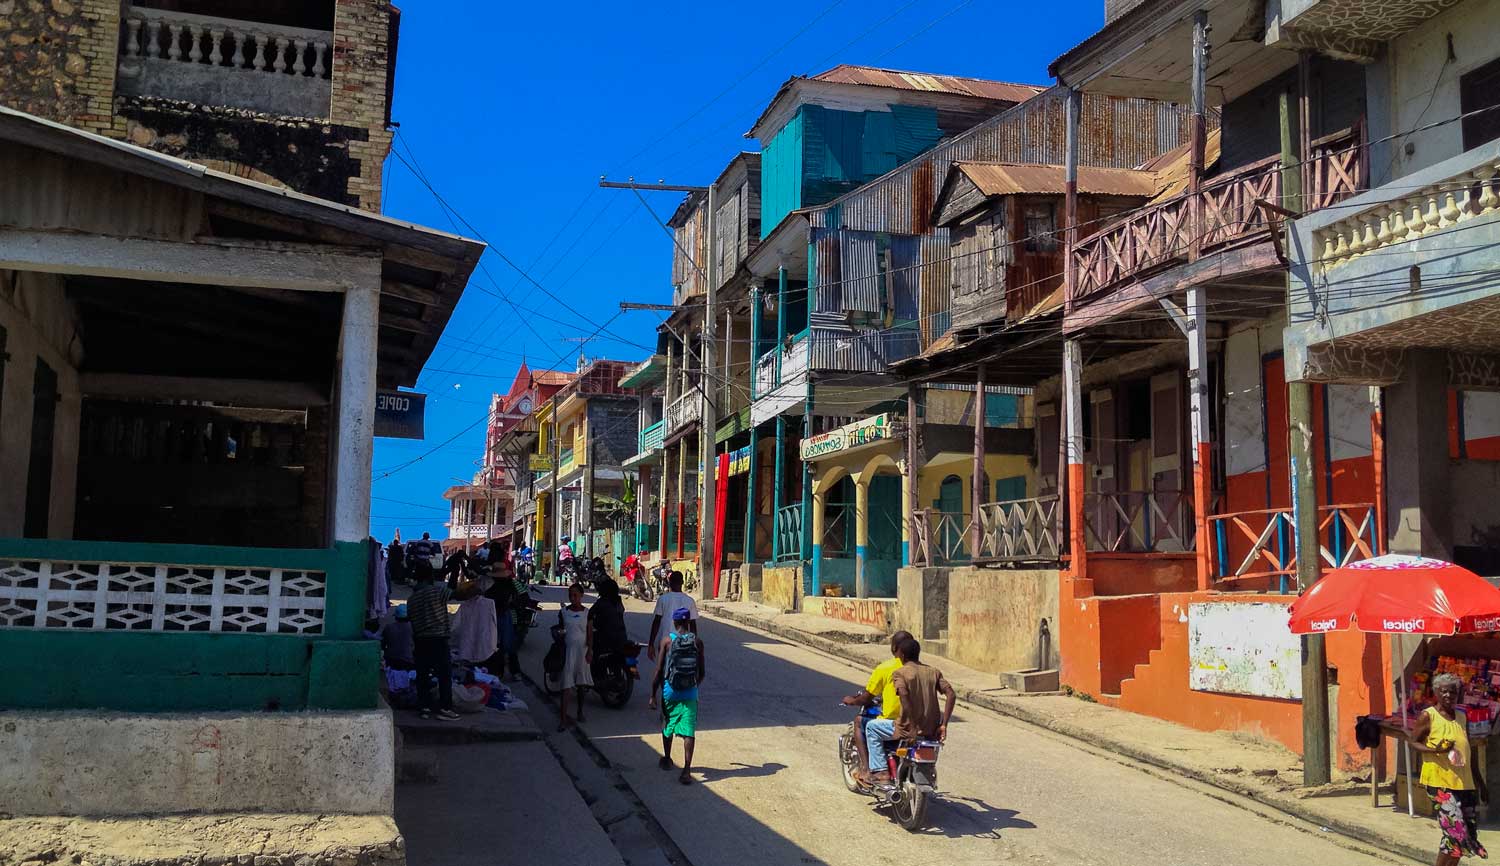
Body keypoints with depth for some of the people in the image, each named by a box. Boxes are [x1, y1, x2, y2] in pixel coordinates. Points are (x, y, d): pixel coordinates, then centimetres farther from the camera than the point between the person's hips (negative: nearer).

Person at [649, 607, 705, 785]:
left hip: (670, 692, 0)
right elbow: (702, 672, 4)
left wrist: (653, 695, 3)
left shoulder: (667, 640, -4)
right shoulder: (697, 642, -1)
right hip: (690, 693, 0)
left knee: (667, 725, 21)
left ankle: (666, 759, 38)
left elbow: (659, 670, -5)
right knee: (688, 731, -3)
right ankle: (686, 769, -15)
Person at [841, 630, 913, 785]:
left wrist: (852, 701, 19)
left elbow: (866, 698, -4)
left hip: (891, 724, -5)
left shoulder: (884, 668, -9)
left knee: (860, 723, 22)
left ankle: (865, 768, 12)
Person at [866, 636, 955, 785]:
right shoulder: (934, 672, 9)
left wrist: (912, 728, -21)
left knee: (871, 727, 18)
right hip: (932, 731, 5)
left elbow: (903, 695, -25)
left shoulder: (899, 673, -6)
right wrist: (943, 725, -1)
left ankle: (880, 772, 9)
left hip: (909, 729, -5)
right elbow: (951, 695, -1)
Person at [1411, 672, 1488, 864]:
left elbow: (1469, 751, 19)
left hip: (1465, 783, 7)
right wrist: (1435, 750, -20)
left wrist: (1480, 782, 20)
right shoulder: (1428, 716, -5)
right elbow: (1414, 742, -2)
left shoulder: (1462, 717, 12)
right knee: (1456, 834, -13)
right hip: (1440, 783, -6)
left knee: (1470, 834, 7)